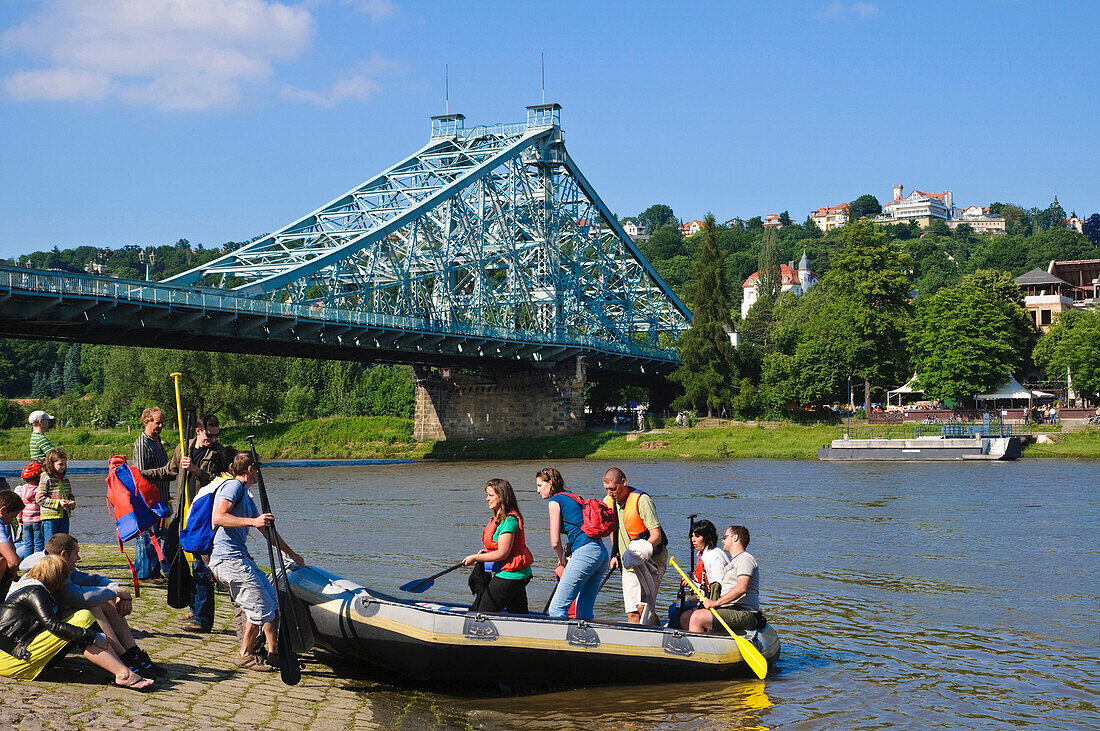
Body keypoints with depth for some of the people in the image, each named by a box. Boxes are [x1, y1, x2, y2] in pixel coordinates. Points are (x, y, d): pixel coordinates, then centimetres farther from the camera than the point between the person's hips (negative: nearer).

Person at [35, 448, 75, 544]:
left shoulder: (65, 479, 13)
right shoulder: (46, 479, -8)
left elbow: (70, 495, 24)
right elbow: (39, 498, -14)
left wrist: (72, 502, 0)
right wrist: (57, 503, -20)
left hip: (64, 516, 7)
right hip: (50, 516, -7)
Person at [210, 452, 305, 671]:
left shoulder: (245, 495, 23)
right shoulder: (234, 486, -7)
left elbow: (267, 530, 30)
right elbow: (217, 518, -23)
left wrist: (293, 555, 33)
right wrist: (252, 521, -28)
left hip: (240, 558, 10)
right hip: (229, 560, -10)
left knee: (271, 602, 11)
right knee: (260, 607, -8)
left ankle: (274, 653, 16)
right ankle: (245, 656, 6)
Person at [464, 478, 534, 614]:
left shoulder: (509, 520, -20)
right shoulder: (498, 517, 12)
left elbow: (502, 553, -20)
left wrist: (475, 558, -13)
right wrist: (486, 552, 10)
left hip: (508, 576, -11)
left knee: (482, 614, -6)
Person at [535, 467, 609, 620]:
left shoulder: (555, 501, -1)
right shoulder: (573, 498, 23)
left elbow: (555, 542, -5)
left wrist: (562, 559, 14)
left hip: (585, 552, -9)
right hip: (602, 552, 9)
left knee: (557, 609, -7)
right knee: (584, 611, 13)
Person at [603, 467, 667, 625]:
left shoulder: (642, 501, -18)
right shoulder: (608, 501, 4)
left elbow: (656, 535, -22)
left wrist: (644, 549, -39)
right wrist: (616, 555, 14)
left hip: (651, 560, -6)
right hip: (629, 564, 6)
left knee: (643, 606, -19)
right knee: (632, 613, 2)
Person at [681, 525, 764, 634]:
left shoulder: (745, 558, -6)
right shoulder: (733, 562, 28)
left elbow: (741, 588, -22)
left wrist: (716, 602, -21)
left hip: (744, 613, -10)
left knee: (697, 617, -26)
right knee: (685, 618, 2)